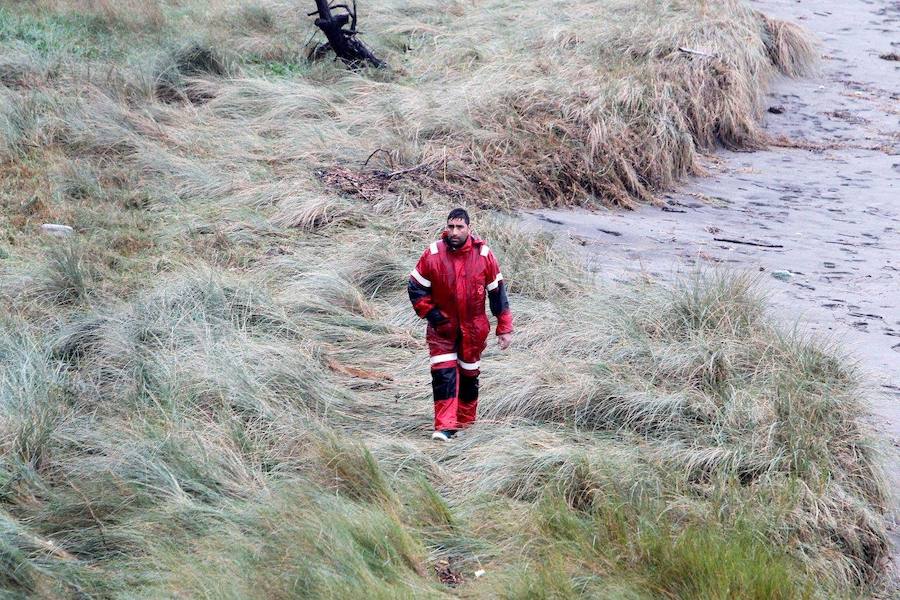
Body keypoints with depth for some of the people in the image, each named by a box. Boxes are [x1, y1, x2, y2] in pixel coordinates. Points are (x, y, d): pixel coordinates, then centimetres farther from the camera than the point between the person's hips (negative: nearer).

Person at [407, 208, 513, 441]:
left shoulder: (483, 255, -10)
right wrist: (432, 315, -10)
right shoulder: (433, 254, -12)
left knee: (469, 374, 13)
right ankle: (444, 426, -13)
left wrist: (504, 328, -2)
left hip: (473, 328, 1)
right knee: (444, 373, -12)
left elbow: (497, 292, -2)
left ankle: (466, 421, 30)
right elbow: (416, 288, -2)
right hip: (442, 326, -1)